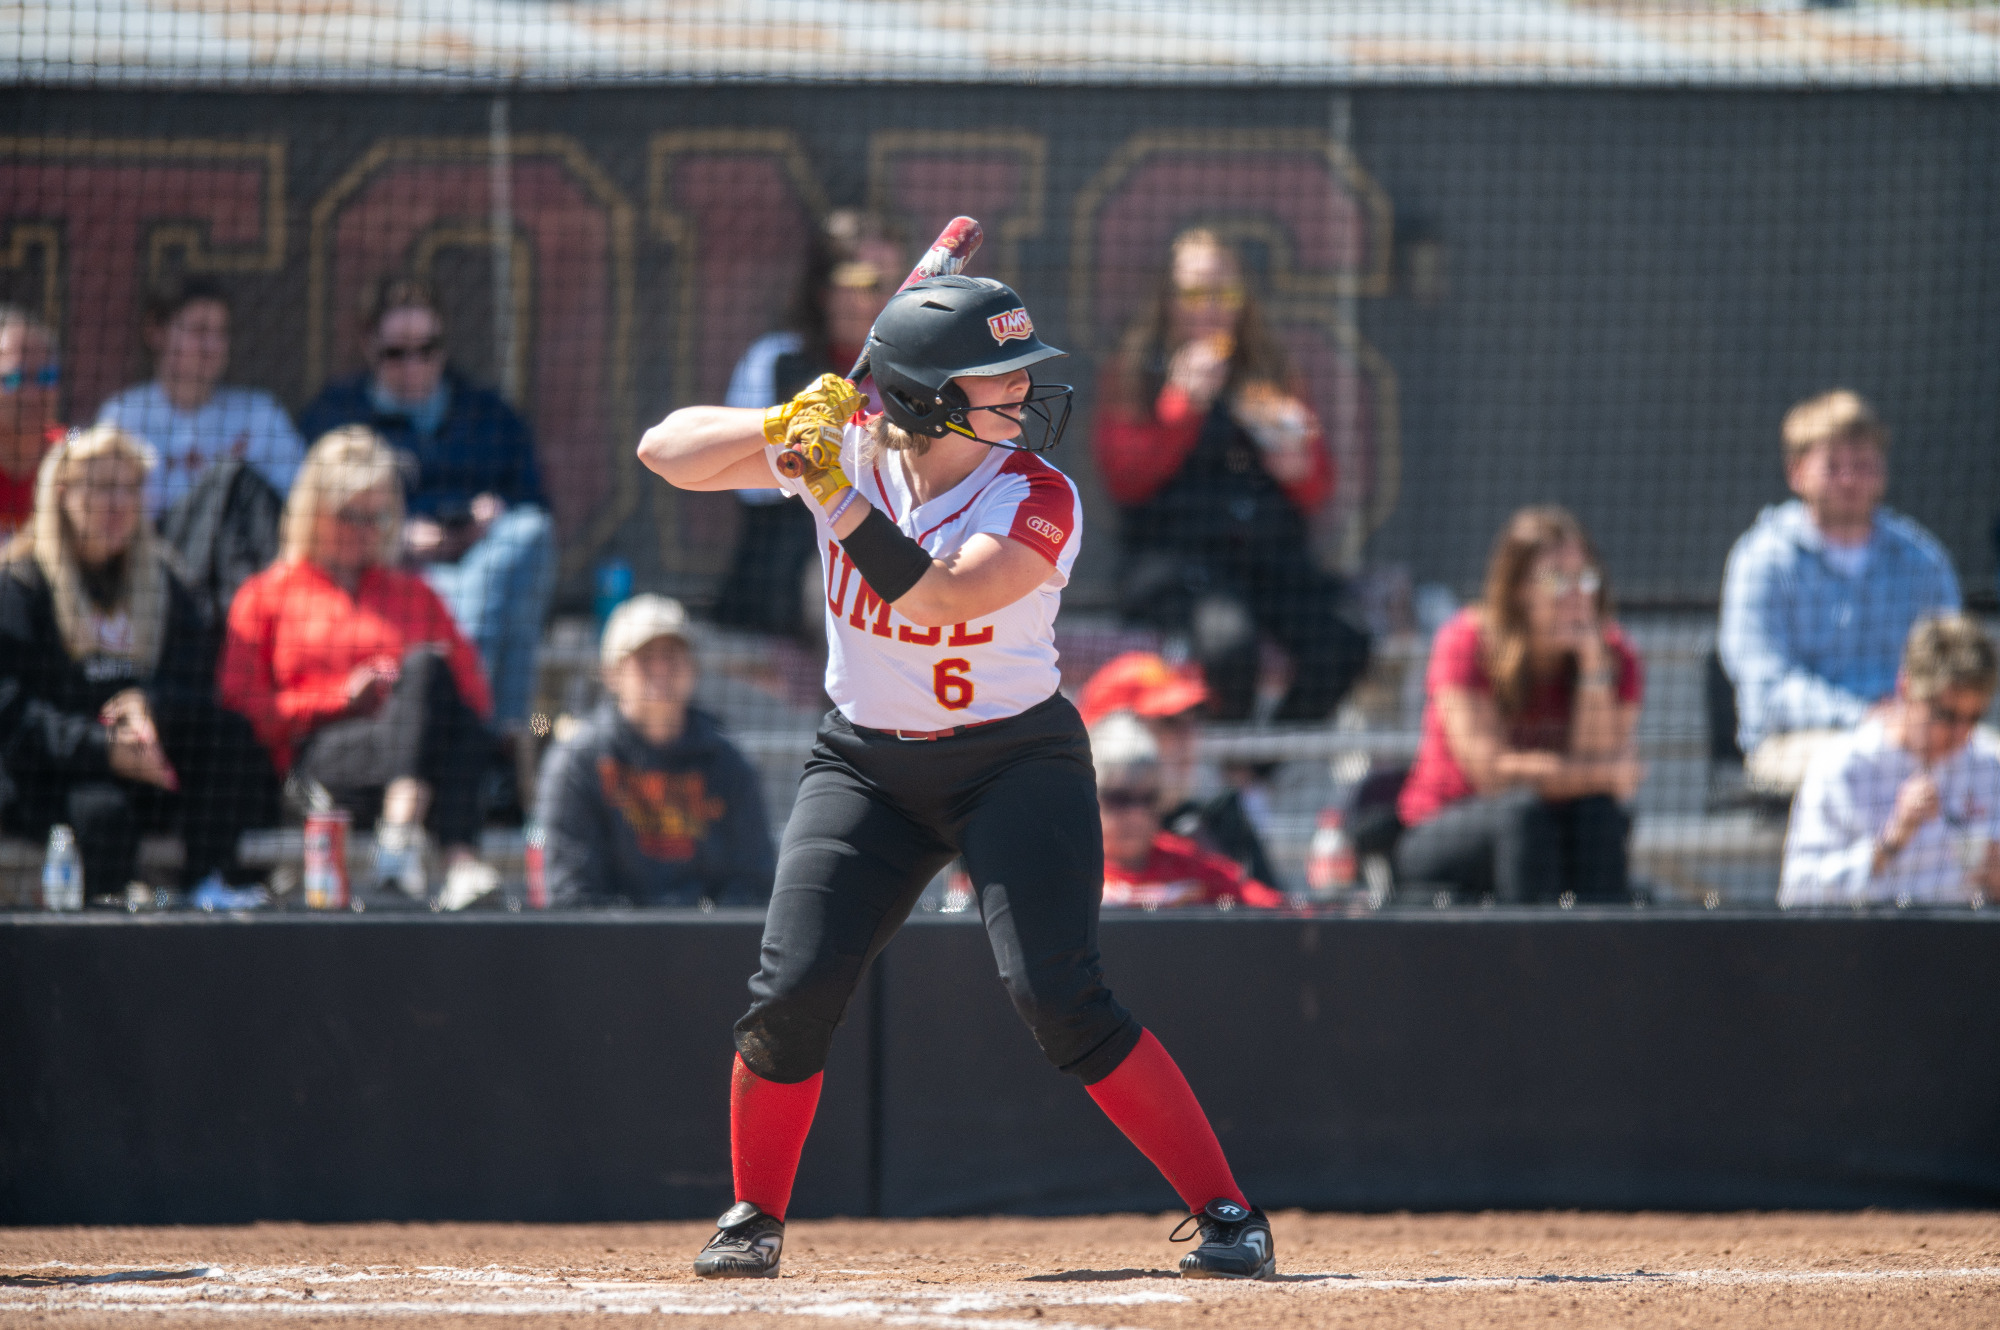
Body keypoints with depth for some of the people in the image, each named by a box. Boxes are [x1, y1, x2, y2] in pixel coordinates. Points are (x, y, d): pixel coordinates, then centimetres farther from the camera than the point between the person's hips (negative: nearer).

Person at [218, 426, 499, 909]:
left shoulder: (414, 595, 32)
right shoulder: (265, 595, 23)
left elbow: (474, 695, 26)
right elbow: (240, 707, 9)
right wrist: (342, 697, -4)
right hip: (321, 754, -3)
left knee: (424, 666, -34)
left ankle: (401, 834, -55)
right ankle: (459, 864, -59)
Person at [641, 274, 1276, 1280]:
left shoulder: (1037, 501, -19)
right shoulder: (849, 445, -9)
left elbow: (934, 599, -34)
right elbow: (667, 451, -8)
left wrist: (837, 494, -38)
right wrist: (782, 426, -24)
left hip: (1016, 759, -3)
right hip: (866, 762, 3)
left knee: (1058, 998, -19)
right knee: (792, 993, -10)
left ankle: (1226, 1216, -12)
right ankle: (753, 1216, 13)